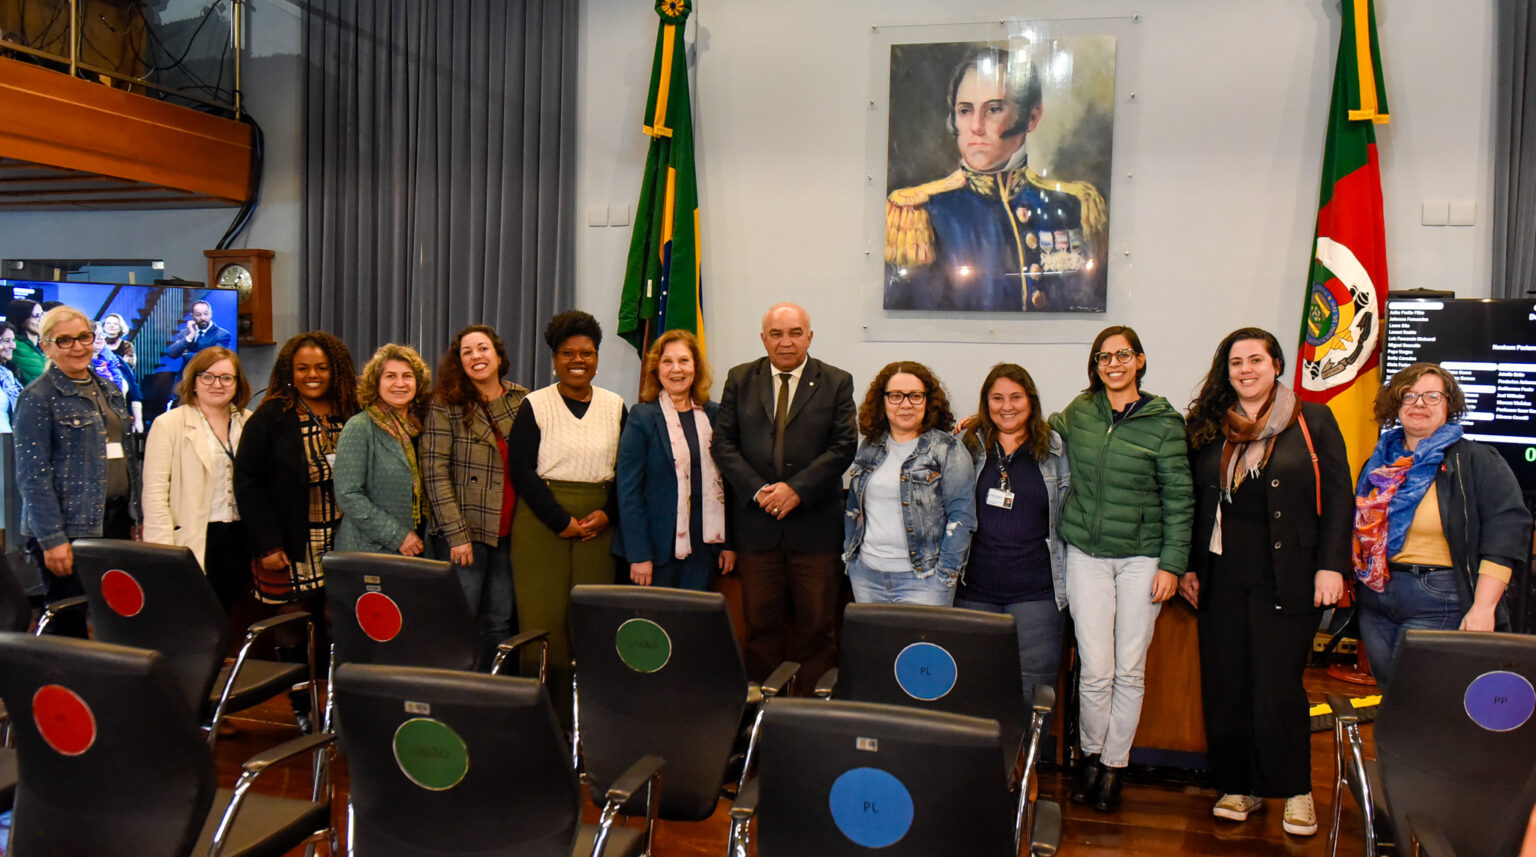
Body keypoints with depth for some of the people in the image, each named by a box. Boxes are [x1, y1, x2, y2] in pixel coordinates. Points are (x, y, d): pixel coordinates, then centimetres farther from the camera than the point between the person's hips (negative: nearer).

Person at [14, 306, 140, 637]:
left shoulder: (109, 393, 15)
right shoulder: (38, 398, -5)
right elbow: (33, 476, -11)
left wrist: (135, 518, 14)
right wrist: (52, 539, -16)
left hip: (116, 522, 6)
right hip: (70, 529, -6)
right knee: (70, 626, -1)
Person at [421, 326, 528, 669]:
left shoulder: (523, 401, 8)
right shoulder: (446, 405, -3)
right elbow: (434, 470, -8)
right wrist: (456, 534, -14)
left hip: (508, 533, 4)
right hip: (464, 532, -4)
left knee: (500, 622, 10)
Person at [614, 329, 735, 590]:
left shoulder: (714, 415, 8)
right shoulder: (642, 418, -4)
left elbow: (726, 482, 11)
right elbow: (628, 490, -7)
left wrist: (729, 543, 7)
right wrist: (639, 555, -12)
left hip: (702, 548, 3)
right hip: (657, 548, -3)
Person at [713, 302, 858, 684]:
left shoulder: (836, 382, 4)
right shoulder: (740, 380, 9)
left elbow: (844, 446, -4)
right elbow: (724, 444, 3)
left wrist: (797, 489, -14)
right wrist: (757, 490, -11)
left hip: (814, 525, -1)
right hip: (756, 523, 1)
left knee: (815, 625, 3)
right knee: (761, 624, 7)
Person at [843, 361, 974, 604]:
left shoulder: (948, 450, -4)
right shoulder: (870, 448, 11)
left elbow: (961, 517, -8)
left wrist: (945, 575, -12)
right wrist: (849, 556, 12)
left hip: (922, 578, -4)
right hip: (866, 575, 5)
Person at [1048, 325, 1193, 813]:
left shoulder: (1163, 421, -1)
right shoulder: (1077, 414, 5)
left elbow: (1178, 497, -1)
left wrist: (1171, 563, -5)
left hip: (1141, 557, -1)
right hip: (1086, 555, 1)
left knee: (1130, 669, 5)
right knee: (1095, 669, -2)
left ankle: (1115, 764, 21)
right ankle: (1090, 756, 21)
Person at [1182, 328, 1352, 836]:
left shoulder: (1312, 421, 3)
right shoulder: (1206, 427, 9)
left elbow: (1338, 498, 0)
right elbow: (1192, 502, 12)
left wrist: (1331, 566, -8)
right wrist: (1187, 565, 6)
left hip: (1287, 574, -3)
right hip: (1221, 576, 3)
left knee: (1278, 687, -1)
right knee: (1223, 684, 5)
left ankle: (1296, 791, 17)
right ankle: (1239, 786, 20)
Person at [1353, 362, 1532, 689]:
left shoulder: (1475, 462, -4)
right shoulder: (1379, 463, 12)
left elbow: (1507, 530, -12)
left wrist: (1483, 607, -18)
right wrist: (1352, 585, 15)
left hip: (1437, 605, -5)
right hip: (1374, 601, 6)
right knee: (1389, 696, 13)